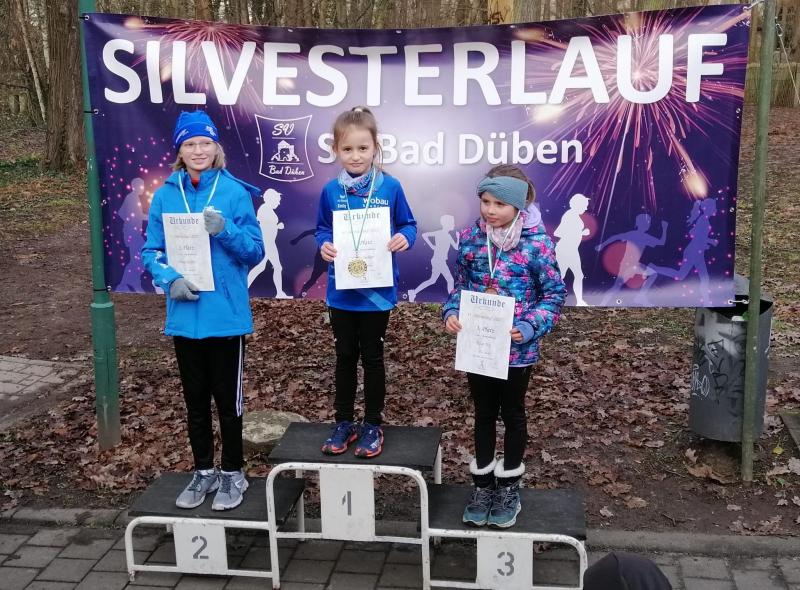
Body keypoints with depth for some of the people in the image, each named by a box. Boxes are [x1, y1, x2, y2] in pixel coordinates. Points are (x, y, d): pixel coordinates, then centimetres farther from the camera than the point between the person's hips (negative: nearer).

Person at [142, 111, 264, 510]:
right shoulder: (166, 195, 1)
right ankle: (203, 471, 32)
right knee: (195, 400, 16)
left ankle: (232, 473, 26)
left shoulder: (235, 192, -6)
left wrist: (225, 230, -23)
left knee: (228, 399, 9)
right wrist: (170, 280, -15)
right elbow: (152, 251, 3)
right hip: (185, 316, 3)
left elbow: (256, 252, -6)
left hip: (226, 314, -3)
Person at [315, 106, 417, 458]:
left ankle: (373, 426, 25)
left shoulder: (390, 188, -8)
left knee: (372, 357, 11)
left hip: (377, 290, -2)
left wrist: (404, 238, -21)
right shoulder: (331, 191, -2)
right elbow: (322, 229, 7)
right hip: (341, 291, 2)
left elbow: (408, 224, 1)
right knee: (345, 357, 14)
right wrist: (323, 245, -14)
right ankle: (344, 423, 28)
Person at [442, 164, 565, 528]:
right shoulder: (470, 238, -4)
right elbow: (461, 284, 7)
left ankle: (509, 488, 32)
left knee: (512, 414, 16)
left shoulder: (536, 242, -14)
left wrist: (530, 327, -22)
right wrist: (451, 313, -11)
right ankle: (483, 486, 32)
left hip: (516, 349, -3)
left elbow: (555, 293, -9)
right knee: (484, 414, 17)